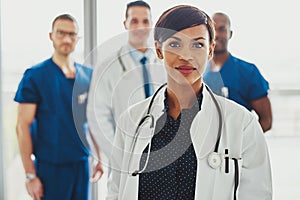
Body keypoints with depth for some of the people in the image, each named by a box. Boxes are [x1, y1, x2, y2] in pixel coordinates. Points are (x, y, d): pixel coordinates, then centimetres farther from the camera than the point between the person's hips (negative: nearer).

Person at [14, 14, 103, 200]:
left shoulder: (88, 76, 6)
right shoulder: (35, 76, -7)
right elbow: (23, 126, -10)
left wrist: (100, 158, 9)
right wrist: (30, 175, -13)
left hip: (82, 163, 4)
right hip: (50, 166, -4)